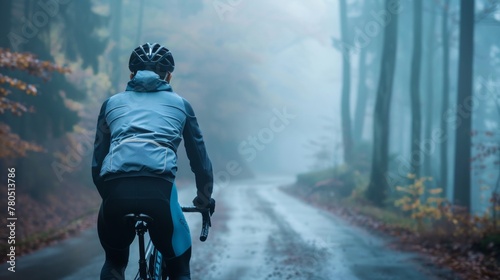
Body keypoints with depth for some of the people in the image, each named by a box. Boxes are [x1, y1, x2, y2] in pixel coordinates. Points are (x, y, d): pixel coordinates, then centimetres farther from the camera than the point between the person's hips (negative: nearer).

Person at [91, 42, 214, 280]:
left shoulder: (113, 103, 28)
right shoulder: (179, 104, 25)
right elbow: (199, 156, 30)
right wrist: (204, 198, 45)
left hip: (116, 188, 2)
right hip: (159, 189, -1)